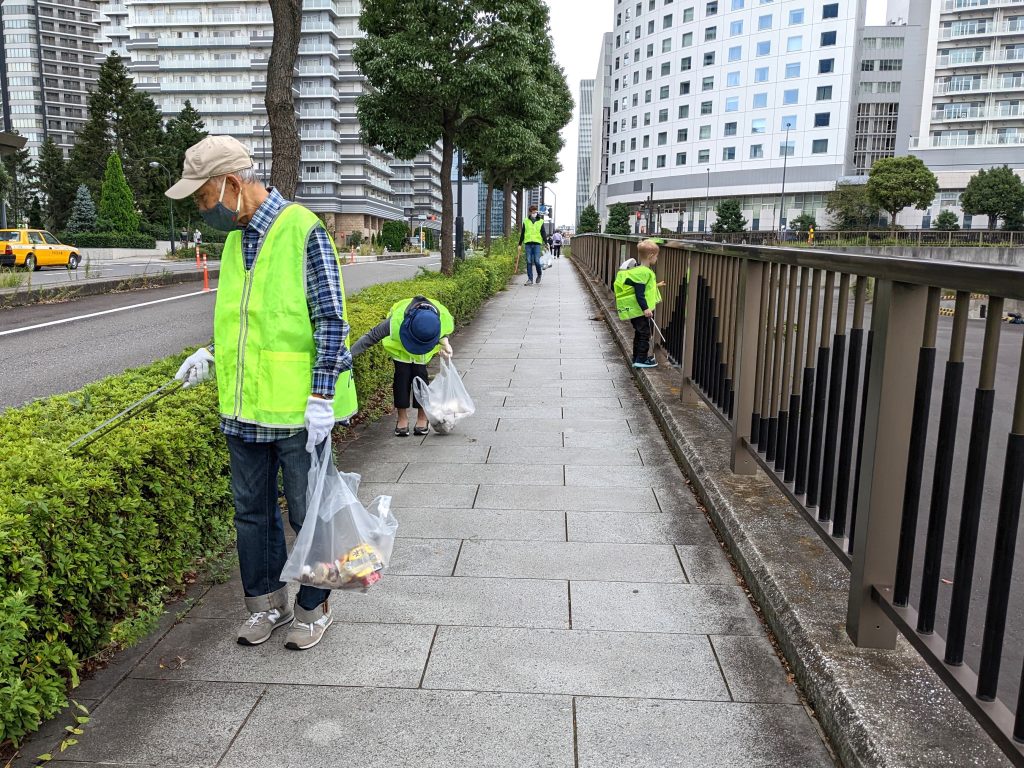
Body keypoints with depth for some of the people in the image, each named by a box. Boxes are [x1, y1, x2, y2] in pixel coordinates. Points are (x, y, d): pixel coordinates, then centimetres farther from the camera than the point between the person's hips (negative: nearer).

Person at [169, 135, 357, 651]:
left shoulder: (304, 231, -13)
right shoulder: (236, 238, 11)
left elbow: (331, 321, -15)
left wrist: (321, 397, -18)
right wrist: (212, 355, 9)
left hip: (297, 411, -7)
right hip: (243, 408, 8)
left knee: (308, 513, 8)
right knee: (252, 511, 17)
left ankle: (313, 607, 26)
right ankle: (266, 602, 34)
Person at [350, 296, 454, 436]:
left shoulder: (444, 318, -36)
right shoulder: (397, 319, -42)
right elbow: (372, 336, -30)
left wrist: (445, 343, -28)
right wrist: (349, 354, -32)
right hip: (400, 348, -1)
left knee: (421, 376, -10)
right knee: (402, 376, -10)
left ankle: (422, 418, 4)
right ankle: (402, 418, 3)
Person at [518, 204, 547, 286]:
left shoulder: (541, 222, 7)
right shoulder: (526, 221, 11)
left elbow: (543, 233, 6)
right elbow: (522, 234, 15)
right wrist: (520, 244, 12)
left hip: (537, 243, -2)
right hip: (528, 243, 2)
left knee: (536, 261, -10)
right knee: (529, 262, -1)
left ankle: (539, 274, 17)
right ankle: (530, 279, 4)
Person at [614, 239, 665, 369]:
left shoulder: (640, 270, 12)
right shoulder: (643, 272, -20)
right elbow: (639, 293, -24)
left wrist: (655, 286, 39)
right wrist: (645, 308, -26)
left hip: (635, 310, 10)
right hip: (640, 310, -10)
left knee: (639, 334, 17)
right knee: (645, 334, -2)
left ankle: (637, 358, 26)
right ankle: (641, 359, 2)